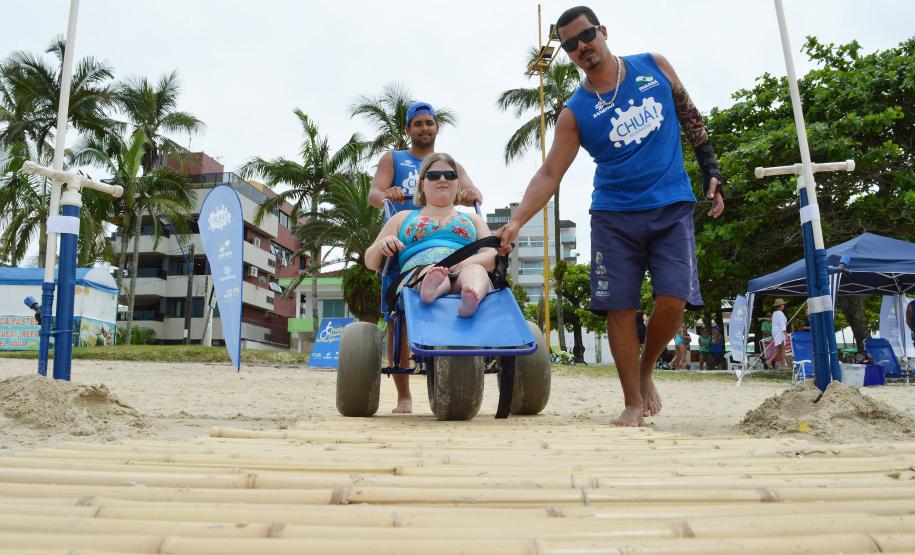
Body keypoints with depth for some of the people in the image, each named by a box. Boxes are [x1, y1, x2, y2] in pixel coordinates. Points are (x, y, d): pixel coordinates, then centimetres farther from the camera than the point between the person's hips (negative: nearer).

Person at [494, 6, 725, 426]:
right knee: (619, 309, -4)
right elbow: (549, 174, -6)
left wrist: (711, 172, 9)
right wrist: (517, 221, -21)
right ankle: (633, 402, 10)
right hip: (614, 217, 0)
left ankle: (646, 370, 17)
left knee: (673, 301, -11)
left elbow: (690, 117, 15)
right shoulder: (574, 113, -1)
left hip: (672, 208, 1)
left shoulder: (655, 67, 6)